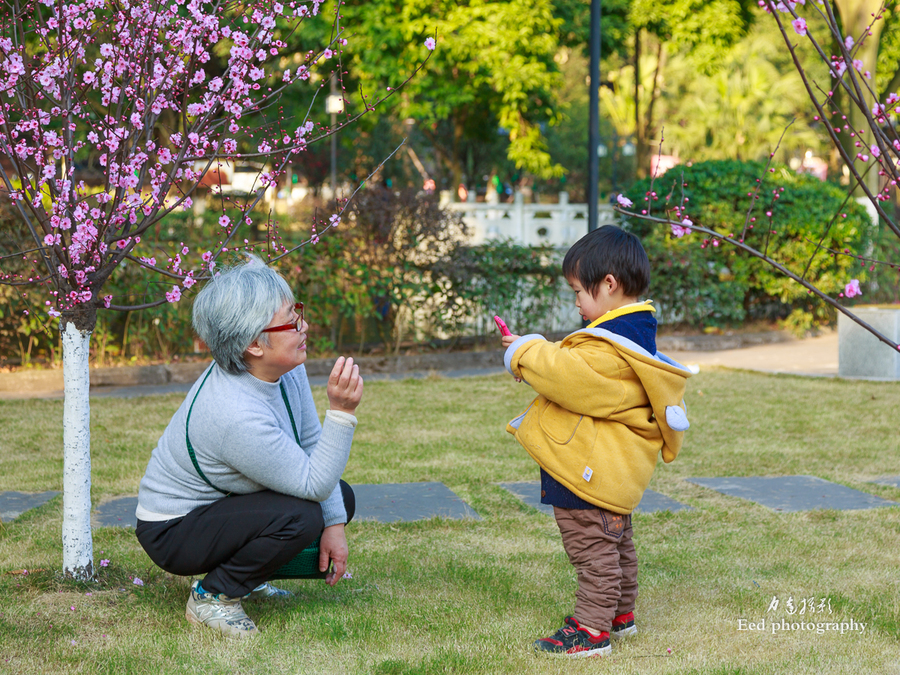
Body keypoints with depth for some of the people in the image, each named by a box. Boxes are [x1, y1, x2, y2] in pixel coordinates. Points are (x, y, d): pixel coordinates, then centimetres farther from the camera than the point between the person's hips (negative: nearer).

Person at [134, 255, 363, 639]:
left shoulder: (286, 367, -11)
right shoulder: (236, 415, -36)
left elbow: (313, 446, -1)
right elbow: (314, 484, -28)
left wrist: (335, 524, -7)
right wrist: (342, 412, -38)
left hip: (219, 502, 9)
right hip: (172, 532, -9)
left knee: (341, 498, 10)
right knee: (300, 516, -28)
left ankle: (241, 573, 17)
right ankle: (212, 597, -9)